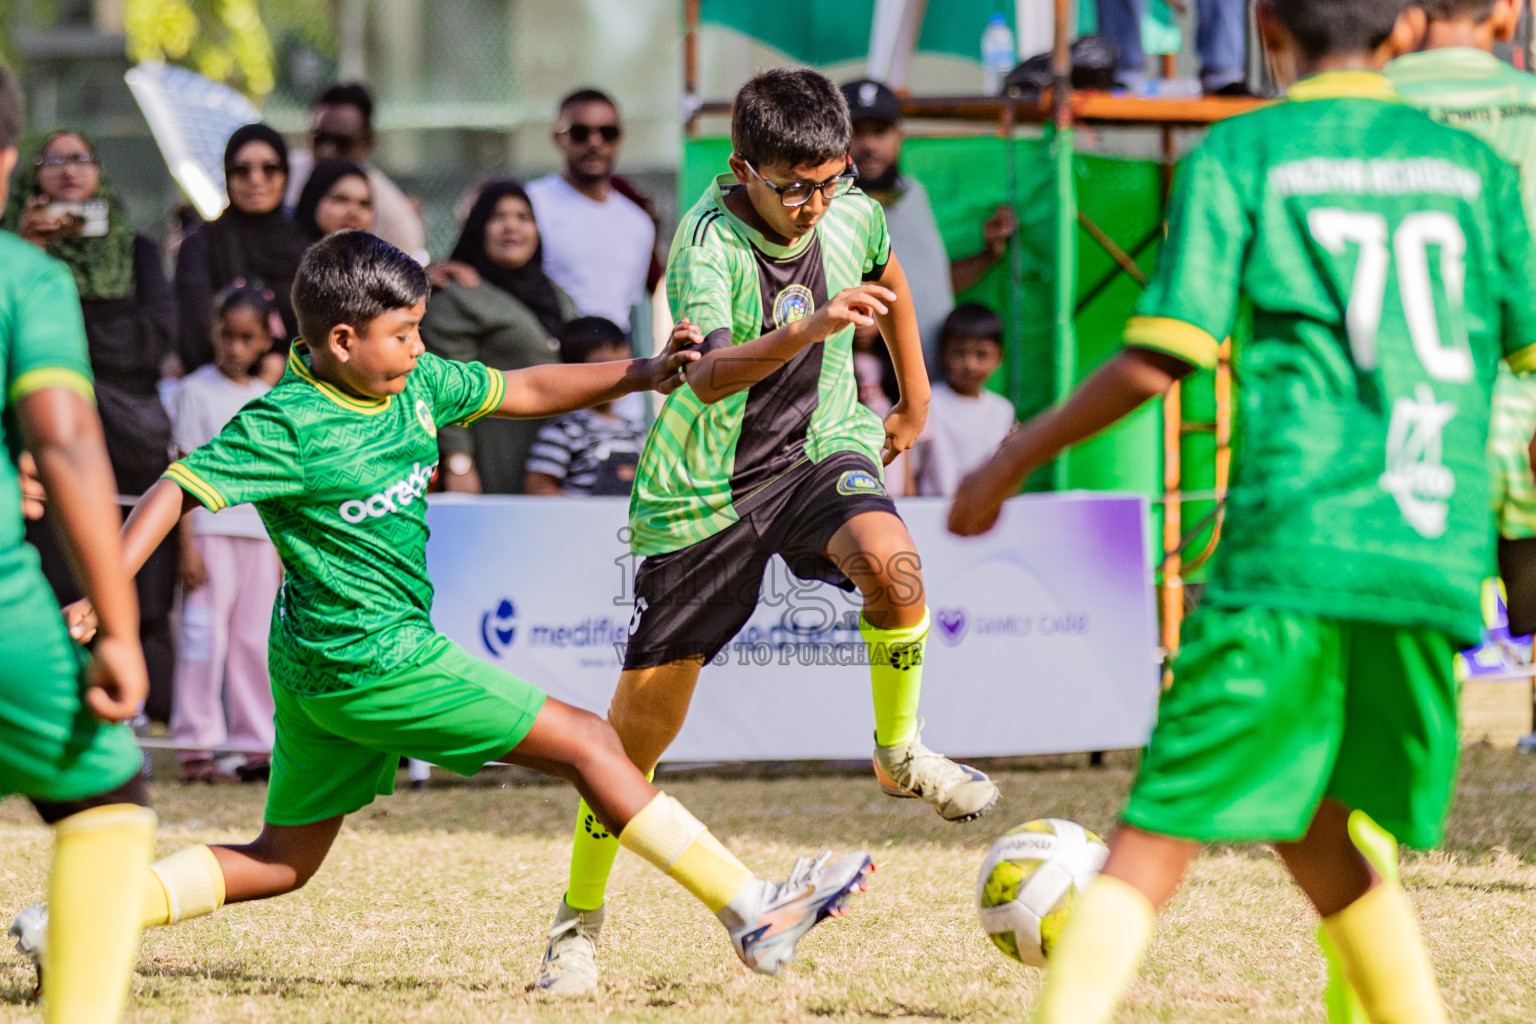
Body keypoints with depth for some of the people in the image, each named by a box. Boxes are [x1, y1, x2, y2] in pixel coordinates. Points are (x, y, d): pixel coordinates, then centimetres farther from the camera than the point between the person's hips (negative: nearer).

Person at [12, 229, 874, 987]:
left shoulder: (415, 385, 6)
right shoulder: (289, 427, -18)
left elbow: (526, 390, 15)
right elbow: (179, 489, -20)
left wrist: (640, 375, 5)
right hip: (372, 662, -10)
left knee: (282, 863, 14)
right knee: (587, 743, -3)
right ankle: (754, 912, 2)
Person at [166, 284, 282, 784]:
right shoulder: (197, 391, -3)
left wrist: (281, 548, 14)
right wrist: (187, 546, -12)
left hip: (258, 534, 5)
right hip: (211, 529, -5)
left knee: (257, 639, 5)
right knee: (206, 634, -7)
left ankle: (257, 743, 9)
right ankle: (196, 747, -5)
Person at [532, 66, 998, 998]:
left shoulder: (852, 214, -6)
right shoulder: (709, 242, -24)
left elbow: (888, 279, 20)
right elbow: (710, 376, -42)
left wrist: (915, 402, 26)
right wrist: (811, 328, -57)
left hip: (817, 450, 3)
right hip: (704, 488, -3)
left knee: (892, 562, -33)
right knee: (643, 721, 0)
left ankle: (902, 752, -5)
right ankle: (580, 924, 20)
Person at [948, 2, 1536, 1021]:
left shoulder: (1238, 157, 3)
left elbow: (1157, 361, -5)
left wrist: (1008, 464, 6)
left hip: (1291, 547, -4)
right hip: (1436, 558, 4)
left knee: (1156, 841, -4)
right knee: (1316, 831, 22)